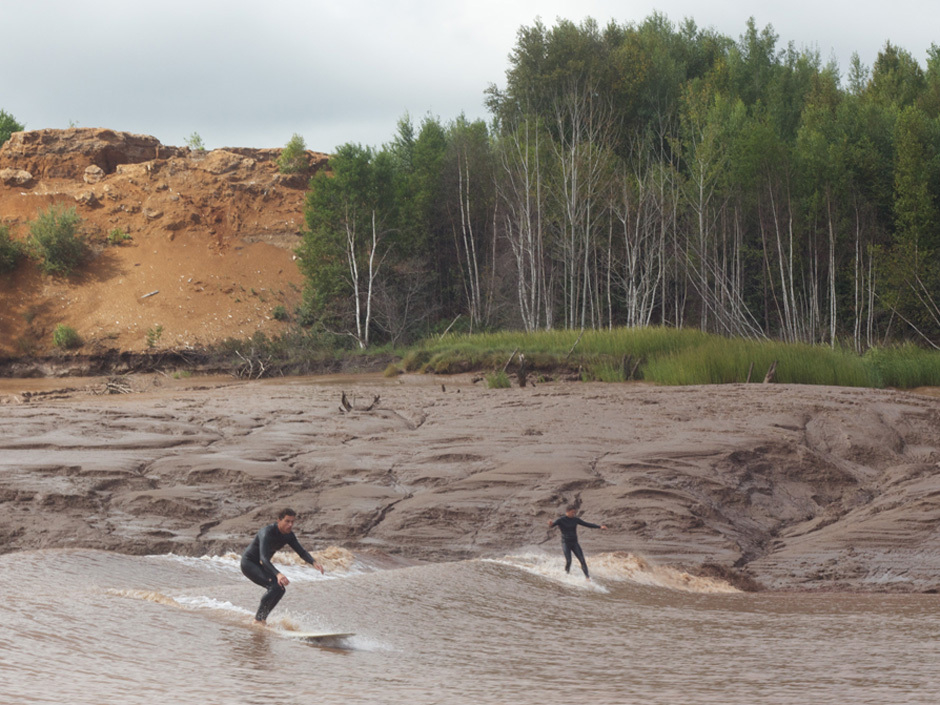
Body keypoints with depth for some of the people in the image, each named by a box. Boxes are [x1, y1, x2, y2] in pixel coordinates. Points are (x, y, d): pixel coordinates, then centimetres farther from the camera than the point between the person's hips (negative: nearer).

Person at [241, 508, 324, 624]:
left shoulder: (288, 535, -5)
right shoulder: (267, 533, -32)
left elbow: (301, 552, -3)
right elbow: (263, 558, -42)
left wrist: (314, 562, -25)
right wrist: (278, 574, -58)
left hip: (261, 565, 9)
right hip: (248, 563, -9)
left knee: (281, 589, 0)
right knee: (274, 586, -25)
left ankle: (262, 618, 10)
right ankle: (258, 619, -19)